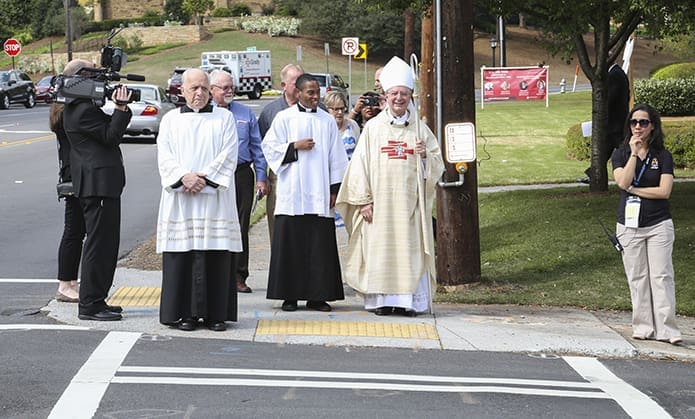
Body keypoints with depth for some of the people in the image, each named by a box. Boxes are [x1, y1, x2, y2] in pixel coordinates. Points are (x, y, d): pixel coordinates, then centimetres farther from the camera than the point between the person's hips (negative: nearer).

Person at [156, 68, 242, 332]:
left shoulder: (224, 118, 10)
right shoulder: (170, 120, 13)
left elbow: (228, 155, 0)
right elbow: (164, 157, 3)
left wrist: (205, 179, -11)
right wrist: (184, 177, -13)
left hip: (215, 197, -1)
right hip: (180, 199, 1)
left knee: (215, 256, -3)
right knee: (182, 255, -2)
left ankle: (215, 313, 2)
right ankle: (184, 313, 2)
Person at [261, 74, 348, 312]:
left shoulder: (327, 121, 10)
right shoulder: (284, 118, 4)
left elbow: (336, 158, 11)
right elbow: (270, 148, 2)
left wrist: (334, 189, 6)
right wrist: (295, 146, -9)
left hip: (319, 194, 2)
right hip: (292, 195, -2)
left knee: (320, 245, 0)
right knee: (291, 244, -1)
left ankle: (317, 295, 6)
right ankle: (289, 295, 5)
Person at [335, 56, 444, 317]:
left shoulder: (420, 129, 9)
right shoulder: (373, 127, 5)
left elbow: (437, 165, 12)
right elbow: (360, 164, 2)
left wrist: (425, 155, -11)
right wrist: (363, 200, -5)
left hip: (410, 202, 1)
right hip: (380, 202, -1)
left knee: (410, 248, -2)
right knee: (379, 248, -2)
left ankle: (409, 300, 2)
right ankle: (381, 299, 4)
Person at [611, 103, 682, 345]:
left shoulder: (663, 156, 2)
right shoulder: (620, 155, 5)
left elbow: (664, 191, -9)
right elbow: (623, 182, -13)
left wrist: (633, 190, -8)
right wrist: (634, 153, -13)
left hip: (658, 224, -1)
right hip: (629, 224, 1)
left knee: (662, 276, -5)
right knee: (637, 278, 4)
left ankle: (666, 329, -5)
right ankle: (643, 327, 11)